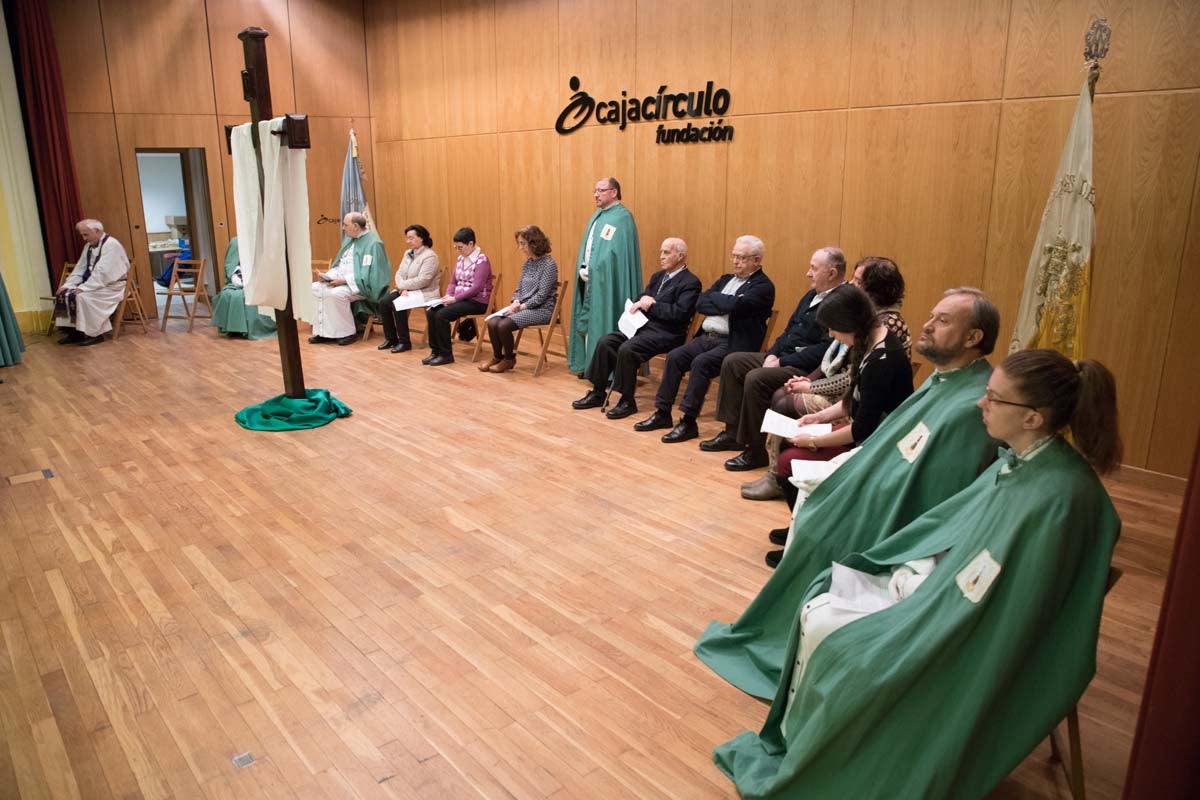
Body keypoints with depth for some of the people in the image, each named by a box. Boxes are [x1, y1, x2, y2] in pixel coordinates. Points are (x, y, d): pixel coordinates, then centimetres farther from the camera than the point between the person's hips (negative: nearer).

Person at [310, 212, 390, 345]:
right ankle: (323, 331, -9)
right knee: (316, 288, -8)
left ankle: (346, 333, -15)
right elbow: (340, 264, 18)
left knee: (336, 293, -33)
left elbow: (367, 274, -20)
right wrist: (328, 275, -1)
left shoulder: (373, 243, -14)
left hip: (361, 285, -9)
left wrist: (344, 280, -23)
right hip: (343, 280, 9)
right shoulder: (349, 240, 13)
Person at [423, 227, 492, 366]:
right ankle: (435, 351, -4)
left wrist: (454, 298, -22)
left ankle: (446, 354, -13)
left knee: (441, 314, -25)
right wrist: (448, 296, -5)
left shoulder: (482, 261, -13)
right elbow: (453, 282, 15)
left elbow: (476, 288, -21)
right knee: (431, 312, -13)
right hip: (460, 299, 8)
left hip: (477, 301, -8)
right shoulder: (460, 259, 12)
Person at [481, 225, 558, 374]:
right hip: (522, 306, 7)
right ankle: (497, 357, 4)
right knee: (492, 322, -16)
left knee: (504, 325, -26)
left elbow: (542, 295, -17)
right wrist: (515, 303, -6)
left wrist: (522, 306, -18)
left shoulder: (549, 264, -12)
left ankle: (509, 359, -2)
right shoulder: (527, 263, 11)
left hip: (542, 309, -7)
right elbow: (519, 288, 15)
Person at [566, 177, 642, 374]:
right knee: (589, 323, 11)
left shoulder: (622, 217, -11)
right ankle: (590, 365, 20)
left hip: (607, 283, -9)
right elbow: (585, 248, 16)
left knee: (604, 323, -6)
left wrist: (592, 271, -16)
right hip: (590, 280, 9)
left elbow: (614, 253, -19)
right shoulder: (597, 216, 17)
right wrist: (583, 269, 3)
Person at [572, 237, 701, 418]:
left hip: (666, 333, -8)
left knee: (627, 349, -29)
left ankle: (627, 401, -15)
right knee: (605, 341, -9)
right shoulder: (658, 276, 20)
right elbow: (642, 298, 19)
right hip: (644, 324, 8)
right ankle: (598, 393, 1)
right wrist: (641, 302, -6)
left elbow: (680, 313, -18)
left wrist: (652, 305, -14)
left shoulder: (690, 283, -6)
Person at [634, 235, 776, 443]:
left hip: (733, 343, -7)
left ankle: (689, 422, -23)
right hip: (707, 337, 7)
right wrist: (726, 306, -8)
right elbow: (700, 304, 7)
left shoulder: (763, 286, -4)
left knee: (700, 363, -29)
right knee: (674, 357, -11)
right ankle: (662, 413, -4)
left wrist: (714, 297, -3)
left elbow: (736, 305, -22)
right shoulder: (726, 279, 20)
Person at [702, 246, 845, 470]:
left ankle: (758, 450, -15)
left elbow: (824, 350, -24)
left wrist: (782, 362, -19)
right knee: (732, 362, 8)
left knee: (756, 378, -29)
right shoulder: (813, 295, 15)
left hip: (807, 368, -11)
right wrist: (773, 354, 2)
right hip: (782, 357, 11)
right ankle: (733, 432, 12)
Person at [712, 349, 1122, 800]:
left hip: (979, 640, -8)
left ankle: (799, 759, 14)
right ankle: (799, 739, 14)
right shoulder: (1022, 460, -1)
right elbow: (951, 523, 10)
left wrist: (914, 600, -17)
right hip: (949, 584, 8)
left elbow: (983, 600, -27)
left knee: (827, 627, -11)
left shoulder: (1056, 496, -29)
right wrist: (911, 573, 1)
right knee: (822, 598, 0)